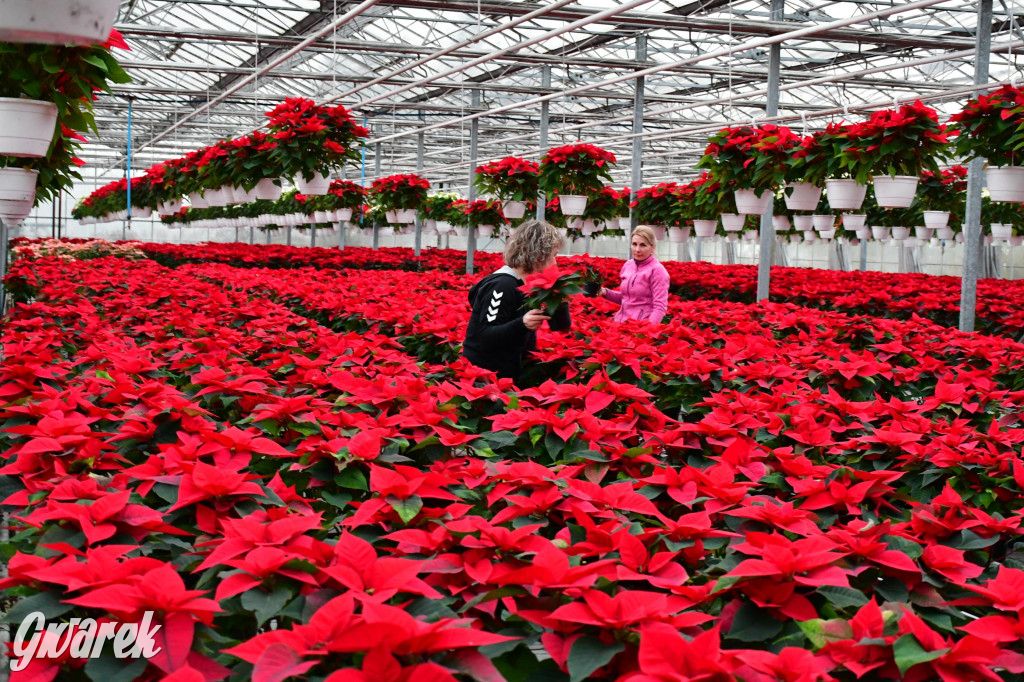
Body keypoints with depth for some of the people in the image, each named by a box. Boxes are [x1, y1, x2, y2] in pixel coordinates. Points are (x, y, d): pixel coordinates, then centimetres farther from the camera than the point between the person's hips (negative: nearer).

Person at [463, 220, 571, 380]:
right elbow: (486, 338, -28)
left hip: (507, 374, 10)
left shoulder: (528, 284, 9)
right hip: (482, 375, -10)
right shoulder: (502, 286, -19)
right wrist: (522, 324, -39)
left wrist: (559, 298, 0)